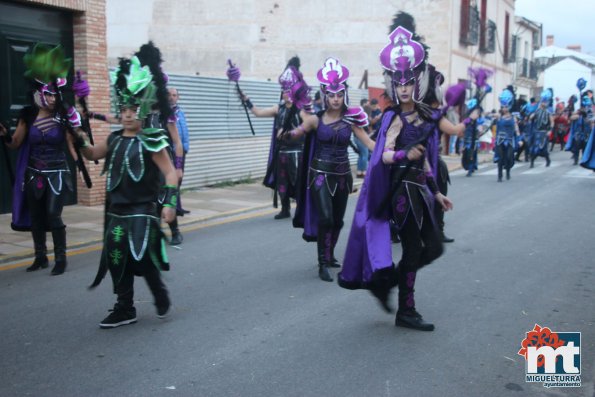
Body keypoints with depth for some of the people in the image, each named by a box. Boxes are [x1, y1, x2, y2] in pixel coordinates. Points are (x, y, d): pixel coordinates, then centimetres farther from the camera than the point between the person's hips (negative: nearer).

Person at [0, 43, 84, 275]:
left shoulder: (64, 117, -7)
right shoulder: (28, 116, 0)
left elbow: (72, 145, -2)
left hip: (57, 173, -3)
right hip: (33, 173, 4)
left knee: (53, 215, -9)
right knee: (35, 216, 10)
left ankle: (60, 259, 3)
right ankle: (40, 257, 25)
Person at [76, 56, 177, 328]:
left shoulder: (151, 141, -11)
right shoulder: (115, 139, 8)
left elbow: (170, 173, -13)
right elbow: (93, 155, 23)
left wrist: (169, 202, -22)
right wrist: (80, 141, 3)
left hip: (143, 211, -7)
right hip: (117, 211, 7)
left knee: (142, 259, -10)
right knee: (117, 260, 8)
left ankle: (160, 294, 20)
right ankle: (125, 309, 20)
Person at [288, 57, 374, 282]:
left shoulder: (350, 120, 1)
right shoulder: (316, 119, -6)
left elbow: (368, 142, -1)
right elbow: (296, 134, -12)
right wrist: (286, 134, -35)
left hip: (342, 174, 3)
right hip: (320, 173, -3)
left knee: (338, 220, 13)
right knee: (325, 218, -16)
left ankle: (330, 256, 34)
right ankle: (323, 263, -4)